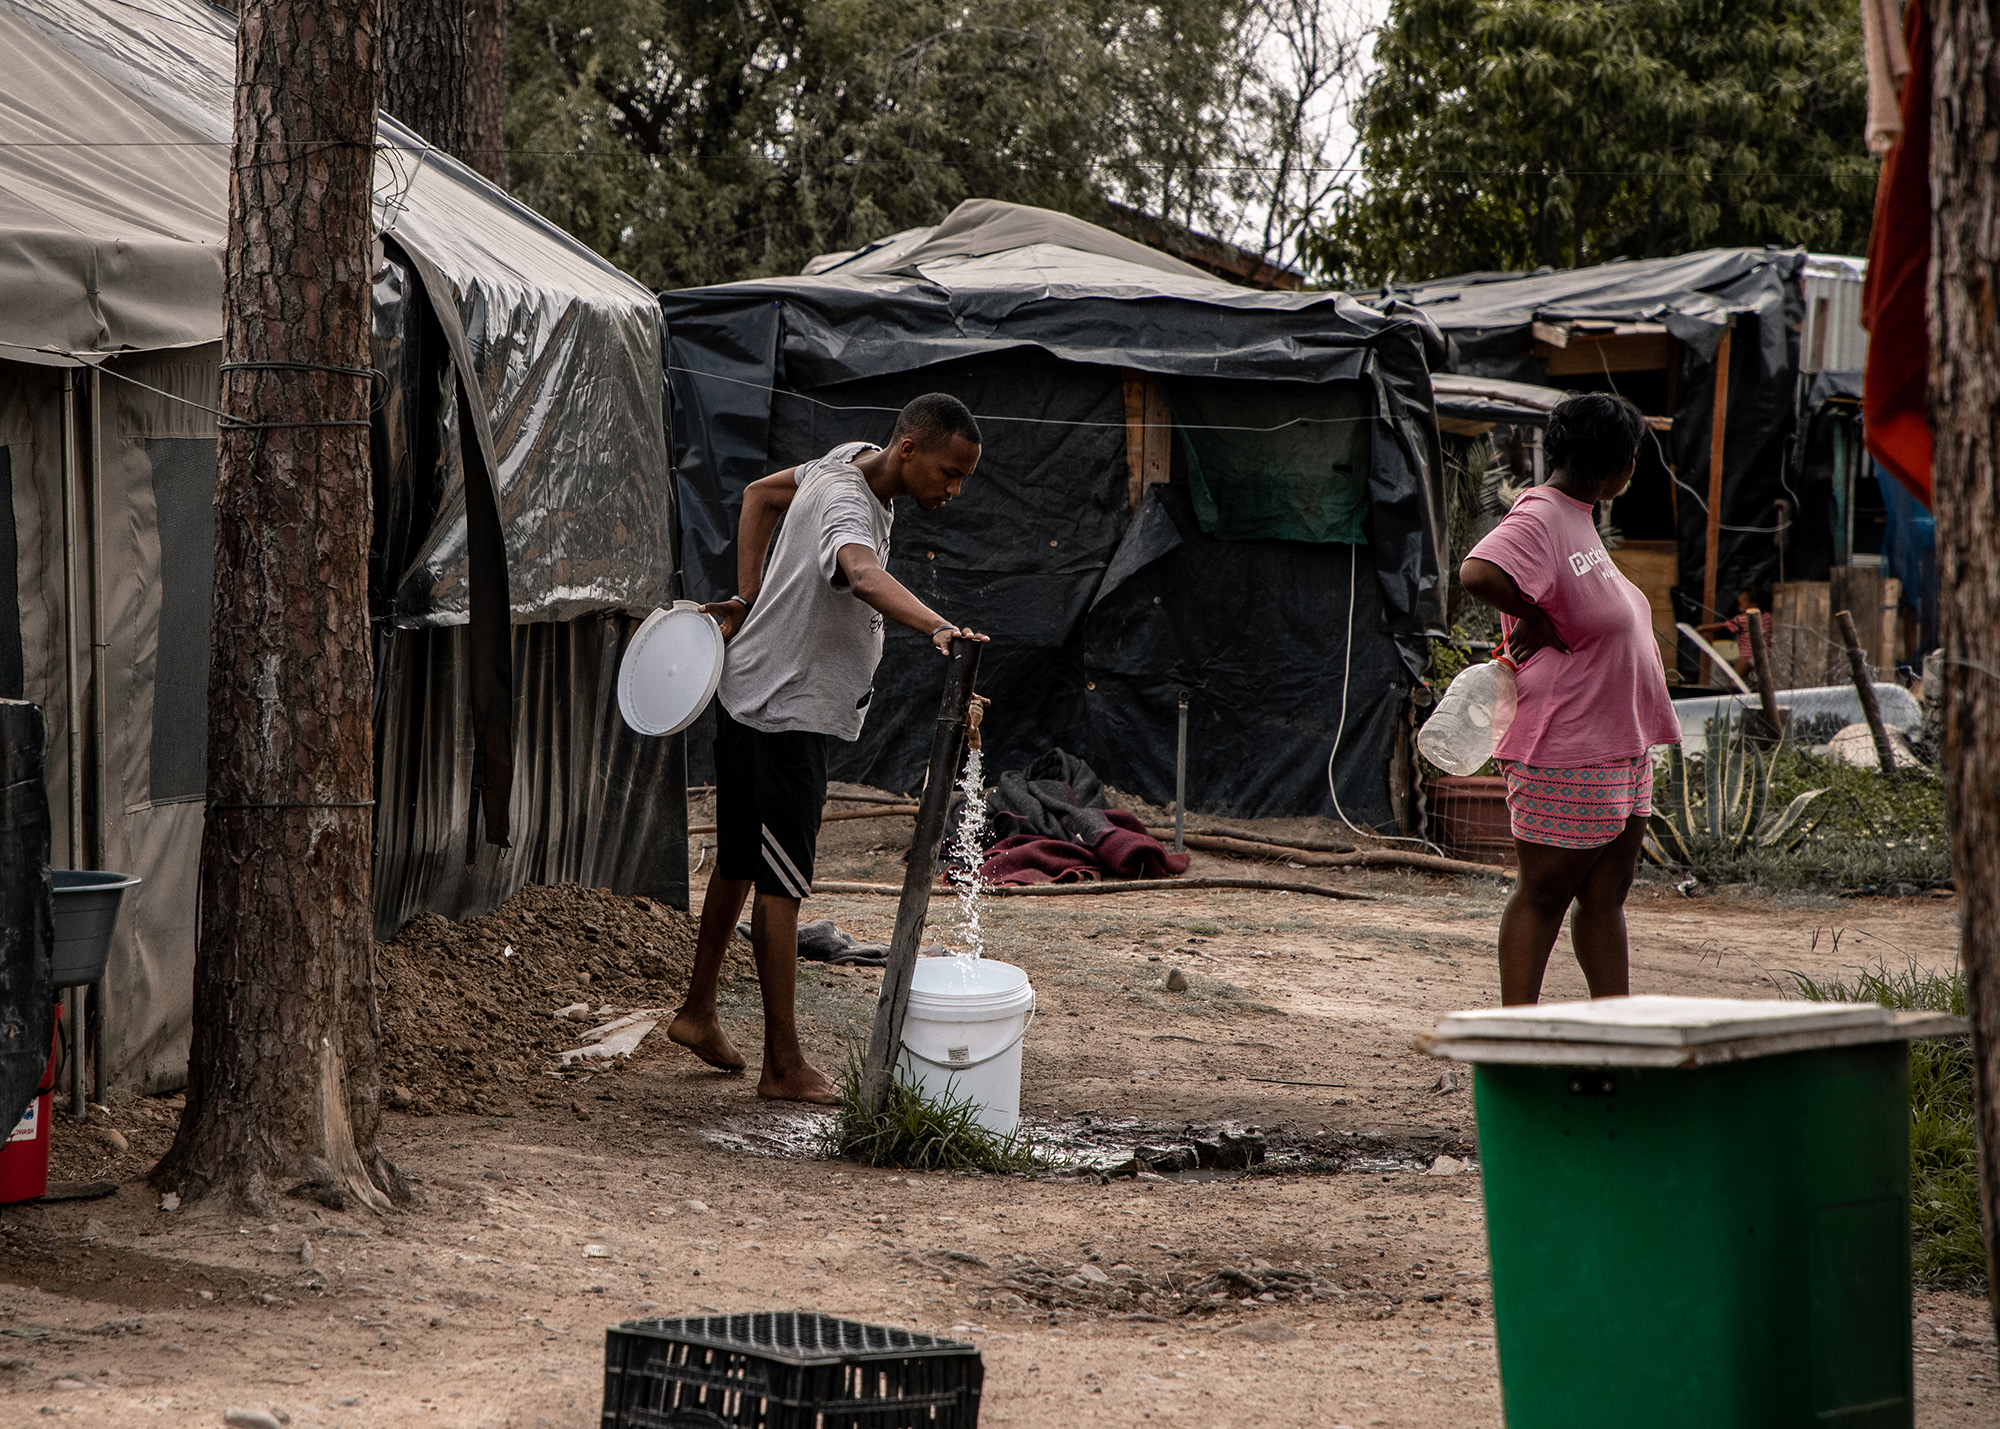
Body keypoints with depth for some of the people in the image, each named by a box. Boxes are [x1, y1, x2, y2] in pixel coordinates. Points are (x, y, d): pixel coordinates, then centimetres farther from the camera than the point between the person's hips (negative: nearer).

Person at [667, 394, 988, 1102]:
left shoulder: (852, 460, 3)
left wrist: (748, 597, 13)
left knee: (742, 859, 22)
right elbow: (863, 574, -51)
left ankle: (698, 1011, 36)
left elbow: (761, 494, 19)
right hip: (781, 712, -10)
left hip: (753, 697, 10)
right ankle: (784, 1065, -2)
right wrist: (938, 628, -68)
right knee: (781, 883, -6)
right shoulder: (847, 505, -28)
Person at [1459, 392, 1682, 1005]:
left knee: (1606, 896, 11)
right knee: (1544, 893, -3)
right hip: (1563, 752, -10)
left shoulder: (1578, 517, 15)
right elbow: (1478, 573, -34)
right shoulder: (1538, 519, -17)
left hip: (1618, 745, 10)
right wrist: (1537, 623, -20)